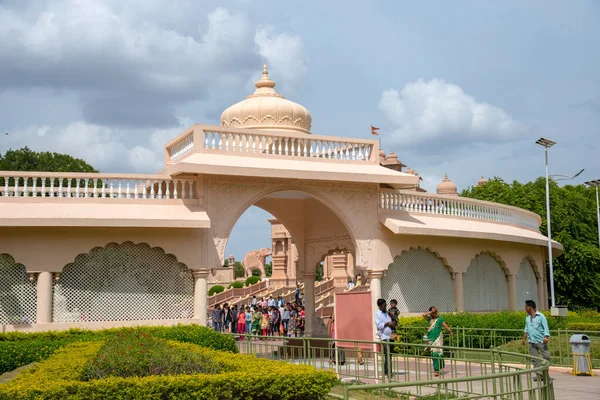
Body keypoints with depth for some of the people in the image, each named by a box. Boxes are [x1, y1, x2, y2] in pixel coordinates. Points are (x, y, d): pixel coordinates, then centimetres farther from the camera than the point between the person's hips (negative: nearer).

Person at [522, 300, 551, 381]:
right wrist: (524, 338, 18)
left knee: (546, 357, -7)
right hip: (532, 341, 6)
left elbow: (546, 327, -10)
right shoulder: (527, 317, 14)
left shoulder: (541, 316, -6)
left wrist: (546, 337, -21)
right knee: (535, 359, 3)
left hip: (541, 341, -6)